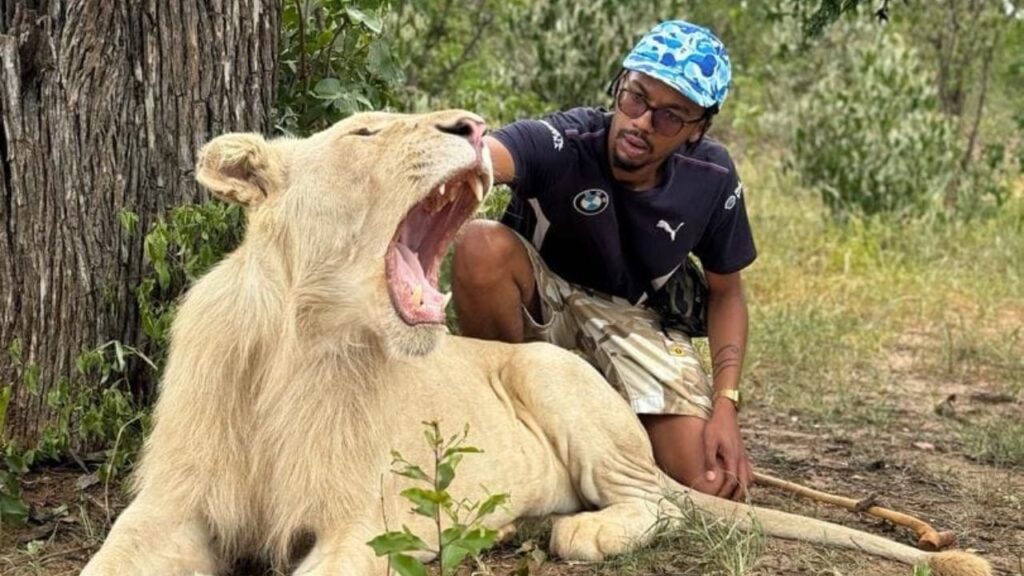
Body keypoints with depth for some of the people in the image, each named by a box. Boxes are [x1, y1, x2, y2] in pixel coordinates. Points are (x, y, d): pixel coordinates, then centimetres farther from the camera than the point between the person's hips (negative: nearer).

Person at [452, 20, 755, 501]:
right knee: (483, 246, -36)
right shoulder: (559, 142, -28)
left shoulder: (712, 179, -16)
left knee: (714, 488, -18)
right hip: (540, 307, -1)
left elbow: (726, 291, -1)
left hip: (638, 323, 2)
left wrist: (725, 406, -13)